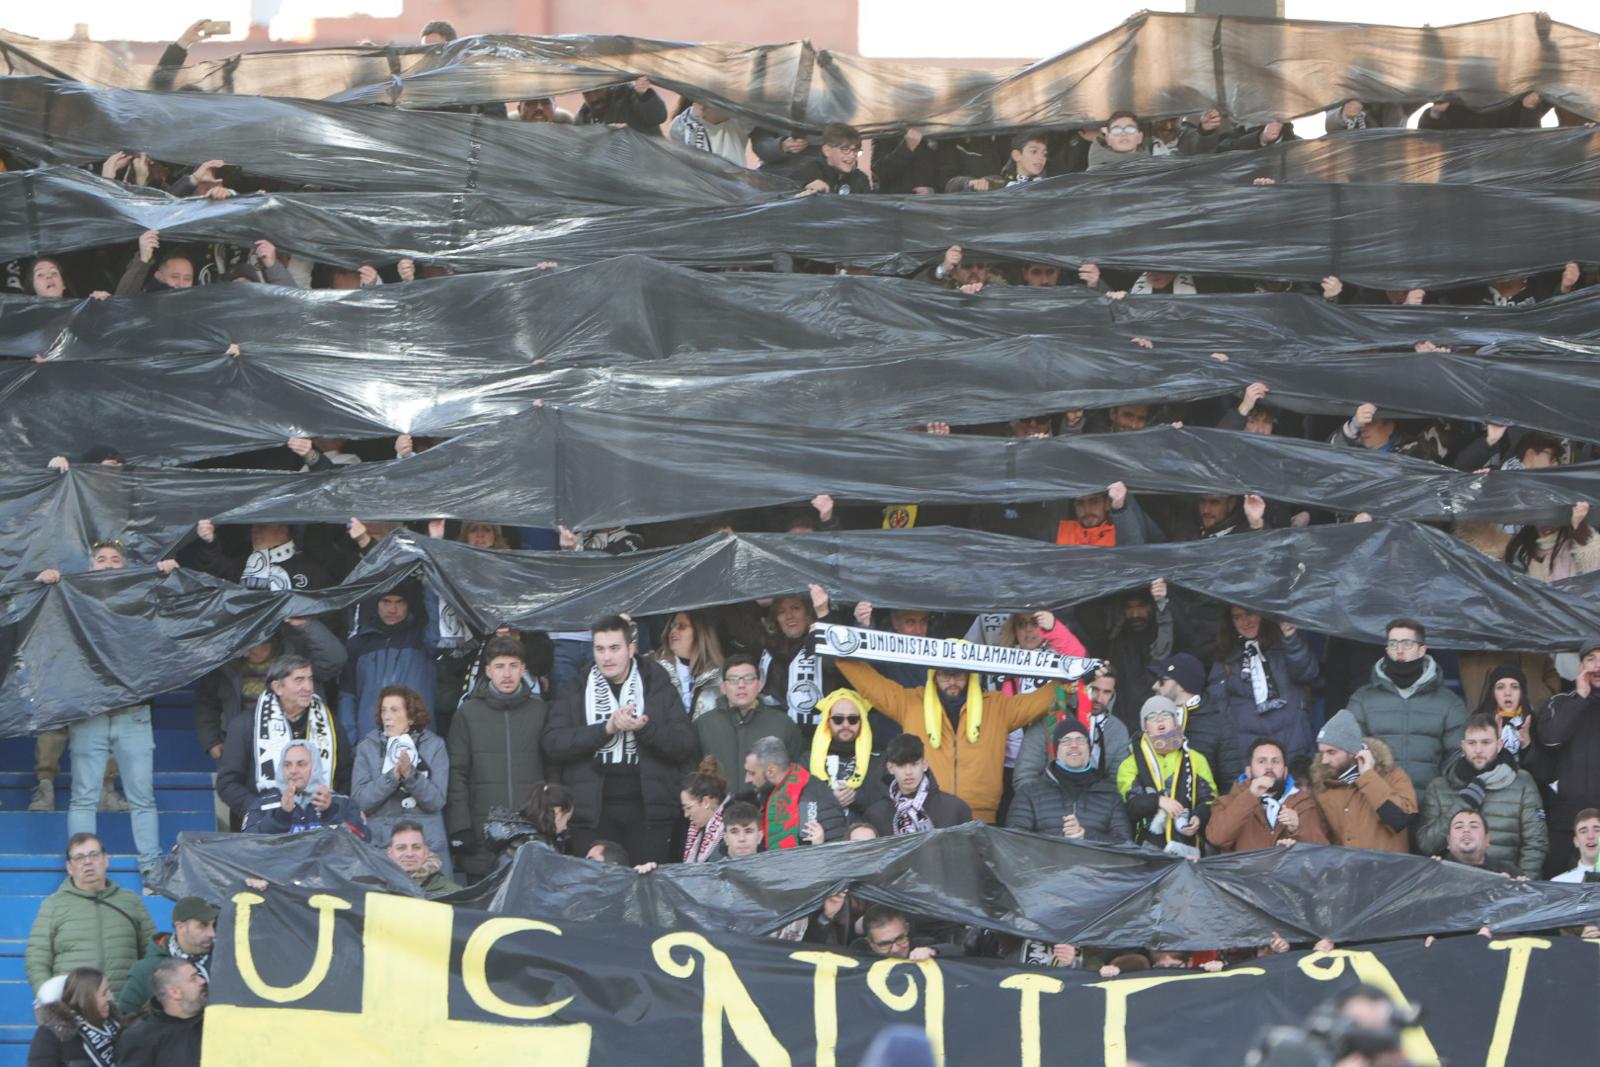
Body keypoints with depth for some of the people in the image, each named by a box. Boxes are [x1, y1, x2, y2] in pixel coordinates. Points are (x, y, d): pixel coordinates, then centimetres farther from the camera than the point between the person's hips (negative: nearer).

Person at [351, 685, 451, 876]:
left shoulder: (434, 746, 6)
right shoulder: (367, 747, 8)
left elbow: (437, 800, -2)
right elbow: (359, 799, -3)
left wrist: (411, 776, -17)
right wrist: (392, 777, -15)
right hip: (379, 843, 0)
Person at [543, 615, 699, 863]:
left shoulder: (659, 688, 10)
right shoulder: (575, 692, 11)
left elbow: (687, 747, 1)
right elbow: (552, 744, -3)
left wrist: (644, 728, -15)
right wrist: (606, 729, -13)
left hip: (648, 809, 0)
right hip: (593, 812, 0)